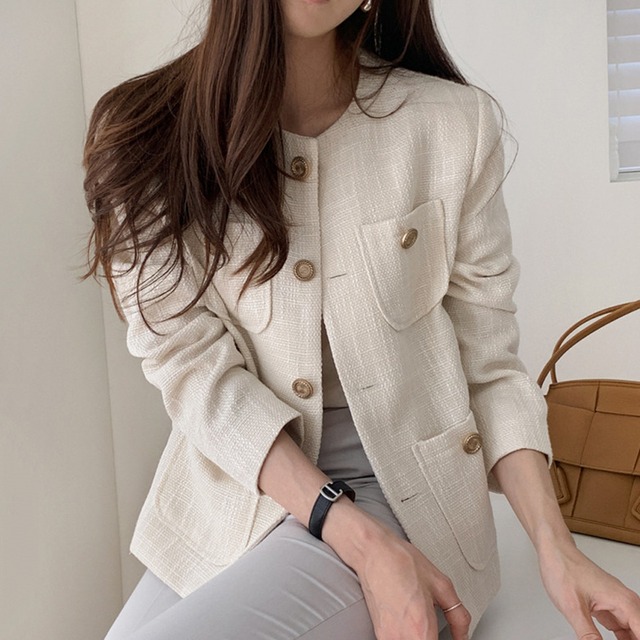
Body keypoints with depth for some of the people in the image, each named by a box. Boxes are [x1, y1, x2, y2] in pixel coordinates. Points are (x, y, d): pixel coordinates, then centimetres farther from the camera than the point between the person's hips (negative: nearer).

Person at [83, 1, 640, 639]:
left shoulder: (453, 124, -7)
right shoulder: (144, 137, -7)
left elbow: (487, 365, -1)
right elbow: (192, 369, -12)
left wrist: (555, 547, -14)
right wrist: (363, 545, -21)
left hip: (403, 494, -2)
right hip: (227, 502, 3)